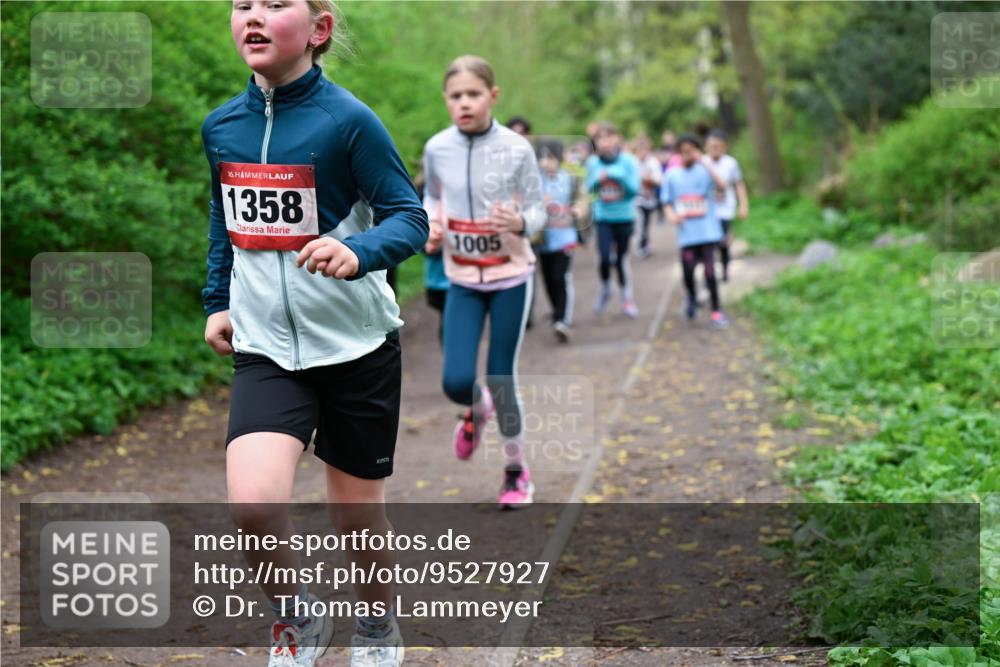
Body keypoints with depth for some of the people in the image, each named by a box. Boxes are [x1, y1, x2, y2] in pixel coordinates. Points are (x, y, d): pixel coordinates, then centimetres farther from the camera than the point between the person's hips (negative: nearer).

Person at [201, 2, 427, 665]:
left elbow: (409, 218, -12)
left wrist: (358, 252, -31)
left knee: (358, 516, 8)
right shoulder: (220, 126, 3)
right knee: (253, 503, -18)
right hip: (266, 347, 3)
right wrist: (218, 300, 16)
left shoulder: (348, 120, -12)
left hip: (356, 343, -3)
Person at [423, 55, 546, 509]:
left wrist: (519, 223, -29)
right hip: (462, 279, 2)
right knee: (456, 381, -7)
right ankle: (477, 409, 32)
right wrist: (429, 223, -10)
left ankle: (516, 468, 23)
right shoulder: (437, 149, -5)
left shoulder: (516, 149, -12)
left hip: (511, 275, -2)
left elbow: (537, 211, -6)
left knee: (501, 378, 1)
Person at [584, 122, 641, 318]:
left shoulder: (628, 161, -9)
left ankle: (627, 298, 23)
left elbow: (635, 189, -10)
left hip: (624, 216, -1)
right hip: (603, 216, 1)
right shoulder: (593, 162, -4)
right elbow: (589, 188, 4)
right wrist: (598, 180, -17)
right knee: (605, 257, -10)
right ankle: (604, 290, 17)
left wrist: (620, 178, -27)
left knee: (622, 259, 7)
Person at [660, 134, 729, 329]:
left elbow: (721, 184, -20)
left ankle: (716, 311, 8)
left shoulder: (705, 170, 0)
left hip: (707, 231, -2)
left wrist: (705, 162, -20)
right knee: (688, 271, -4)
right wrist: (671, 215, -9)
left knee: (709, 271, -7)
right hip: (686, 233, 2)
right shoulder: (672, 175, 8)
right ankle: (692, 298, 28)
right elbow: (666, 203, 12)